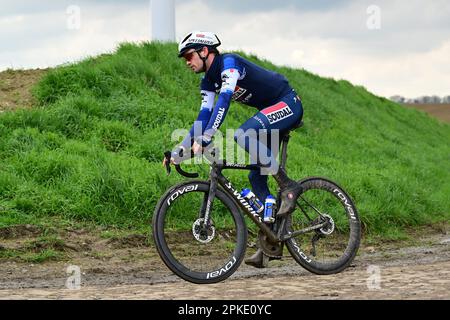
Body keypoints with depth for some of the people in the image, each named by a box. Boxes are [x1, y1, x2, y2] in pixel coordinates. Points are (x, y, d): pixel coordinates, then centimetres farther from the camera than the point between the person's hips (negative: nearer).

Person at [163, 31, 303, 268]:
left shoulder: (229, 63, -19)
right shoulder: (208, 82, 7)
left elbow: (224, 100, -33)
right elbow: (203, 118, 6)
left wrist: (205, 138, -40)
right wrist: (179, 151, -2)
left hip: (288, 104, -9)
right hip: (272, 112, 9)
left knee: (243, 134, -32)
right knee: (256, 178, 2)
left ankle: (287, 186, -22)